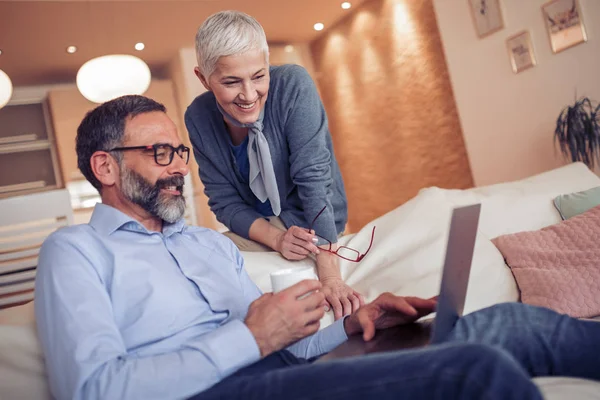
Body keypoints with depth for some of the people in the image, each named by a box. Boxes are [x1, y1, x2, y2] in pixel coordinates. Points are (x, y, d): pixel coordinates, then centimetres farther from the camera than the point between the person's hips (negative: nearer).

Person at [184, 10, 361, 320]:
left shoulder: (293, 85, -21)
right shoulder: (198, 118, -10)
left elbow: (313, 178, -28)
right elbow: (225, 203, -6)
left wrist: (330, 277, -35)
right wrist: (277, 239, -25)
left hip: (311, 227, -4)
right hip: (257, 232, 4)